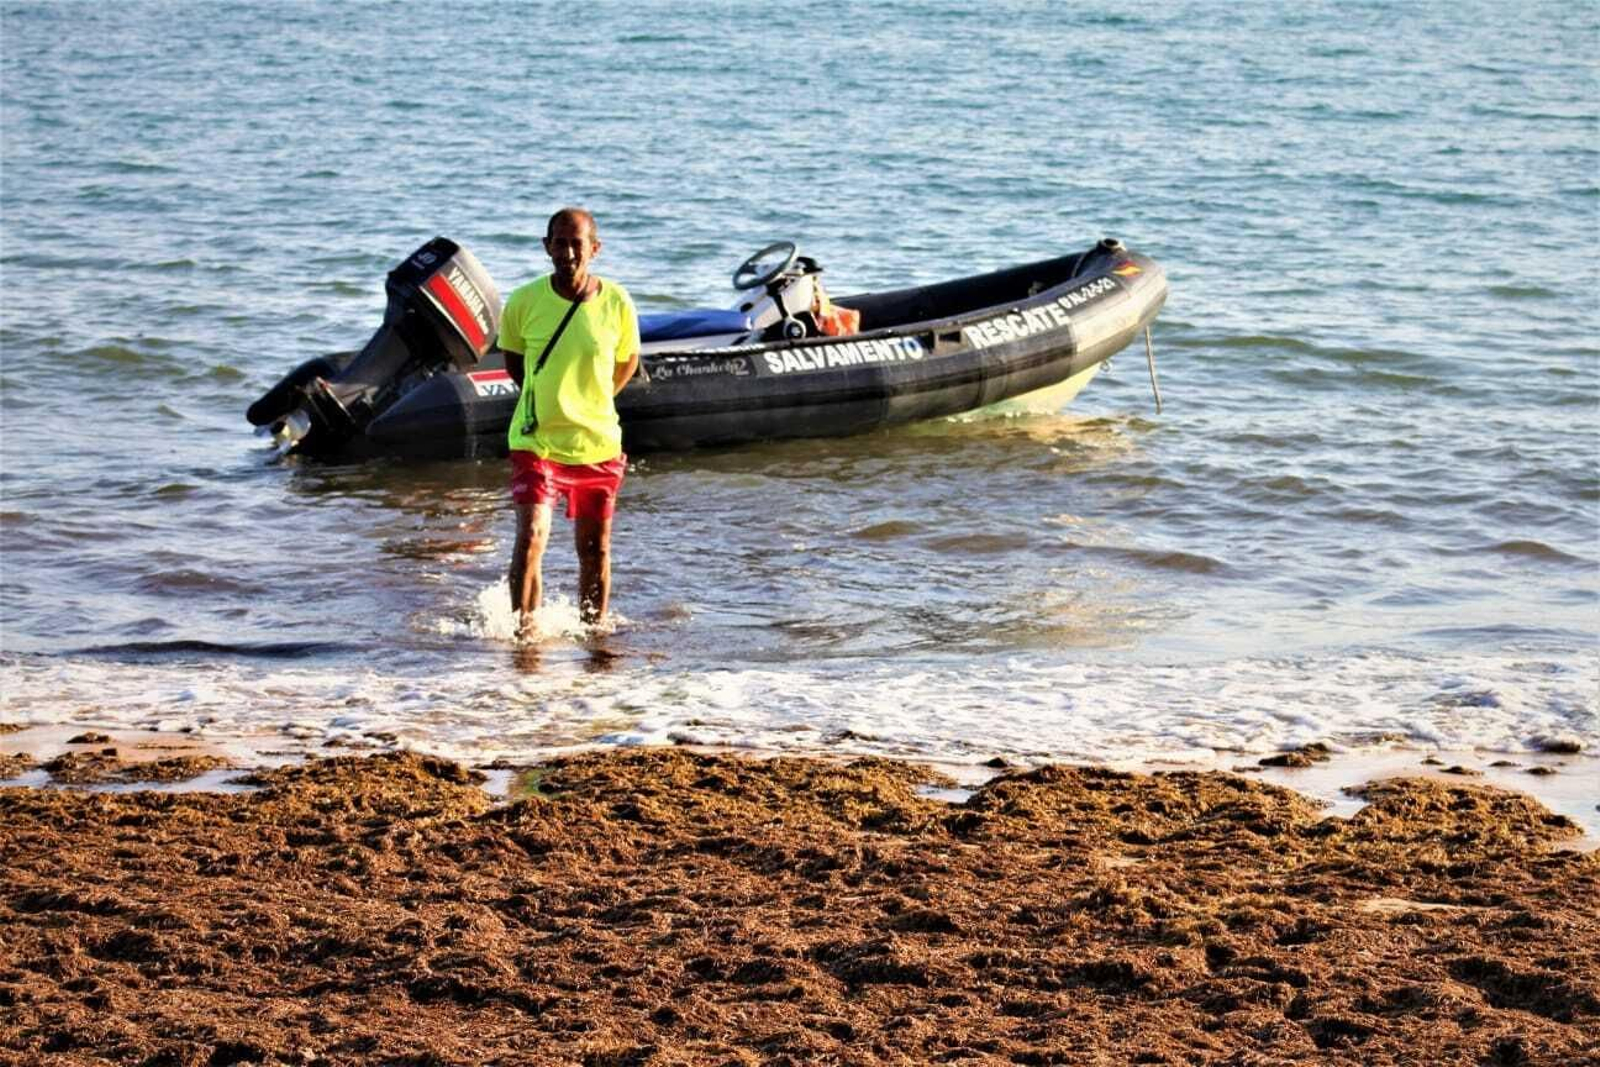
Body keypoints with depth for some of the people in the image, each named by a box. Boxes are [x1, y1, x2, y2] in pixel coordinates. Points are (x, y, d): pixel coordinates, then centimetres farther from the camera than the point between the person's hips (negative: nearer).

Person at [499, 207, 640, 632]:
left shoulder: (616, 303, -7)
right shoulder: (524, 302, -9)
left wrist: (591, 402, 11)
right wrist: (549, 400, 7)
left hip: (598, 442, 2)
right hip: (536, 440, -2)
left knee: (595, 550, 11)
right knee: (531, 537, -17)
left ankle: (593, 630, 28)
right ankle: (524, 629, -8)